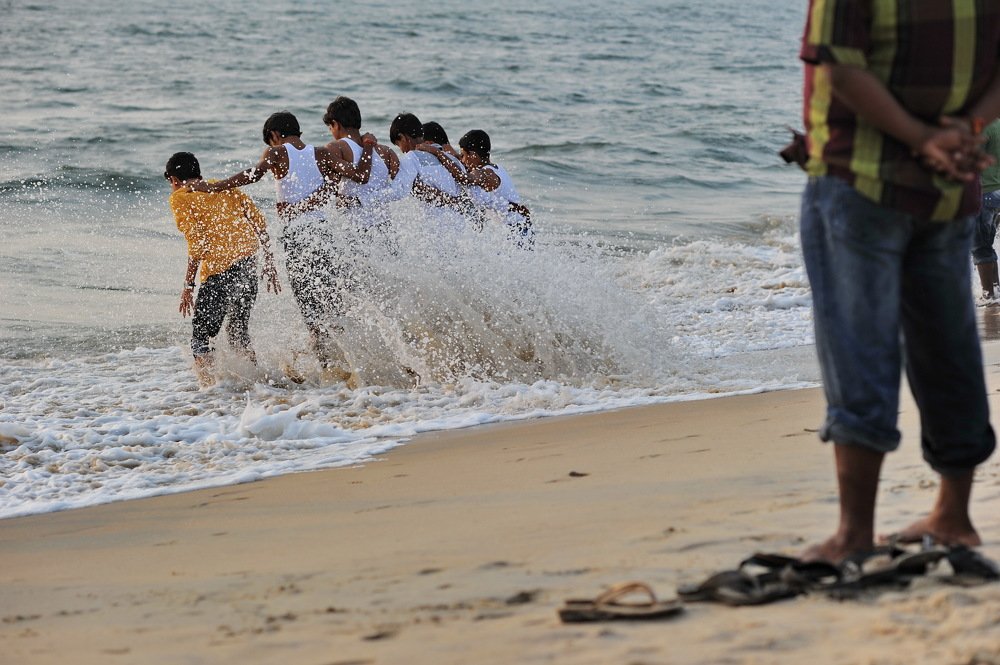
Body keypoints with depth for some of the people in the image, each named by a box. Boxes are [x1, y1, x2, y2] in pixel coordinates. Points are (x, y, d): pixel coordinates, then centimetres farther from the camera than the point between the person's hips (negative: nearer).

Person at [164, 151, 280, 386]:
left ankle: (208, 383, -8)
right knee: (238, 331, 22)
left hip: (219, 272, -7)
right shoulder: (227, 188, 21)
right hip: (248, 266, 7)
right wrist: (269, 265, 19)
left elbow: (197, 243, -9)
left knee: (201, 335, 2)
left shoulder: (180, 198, 3)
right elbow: (260, 225, 14)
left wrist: (188, 285, -8)